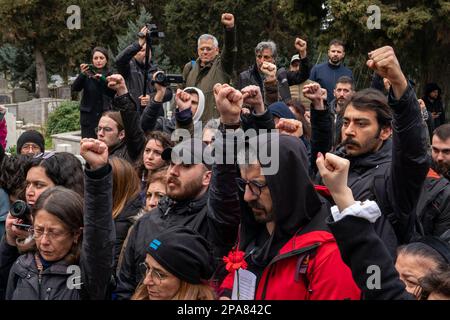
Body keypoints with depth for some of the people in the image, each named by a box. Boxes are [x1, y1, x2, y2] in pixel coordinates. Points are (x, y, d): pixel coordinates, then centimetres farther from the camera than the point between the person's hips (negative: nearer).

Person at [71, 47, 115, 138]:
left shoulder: (109, 75, 5)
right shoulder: (87, 74, 4)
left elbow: (113, 94, -7)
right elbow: (75, 88, -9)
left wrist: (102, 79, -21)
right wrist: (82, 74, -26)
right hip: (88, 117, 0)